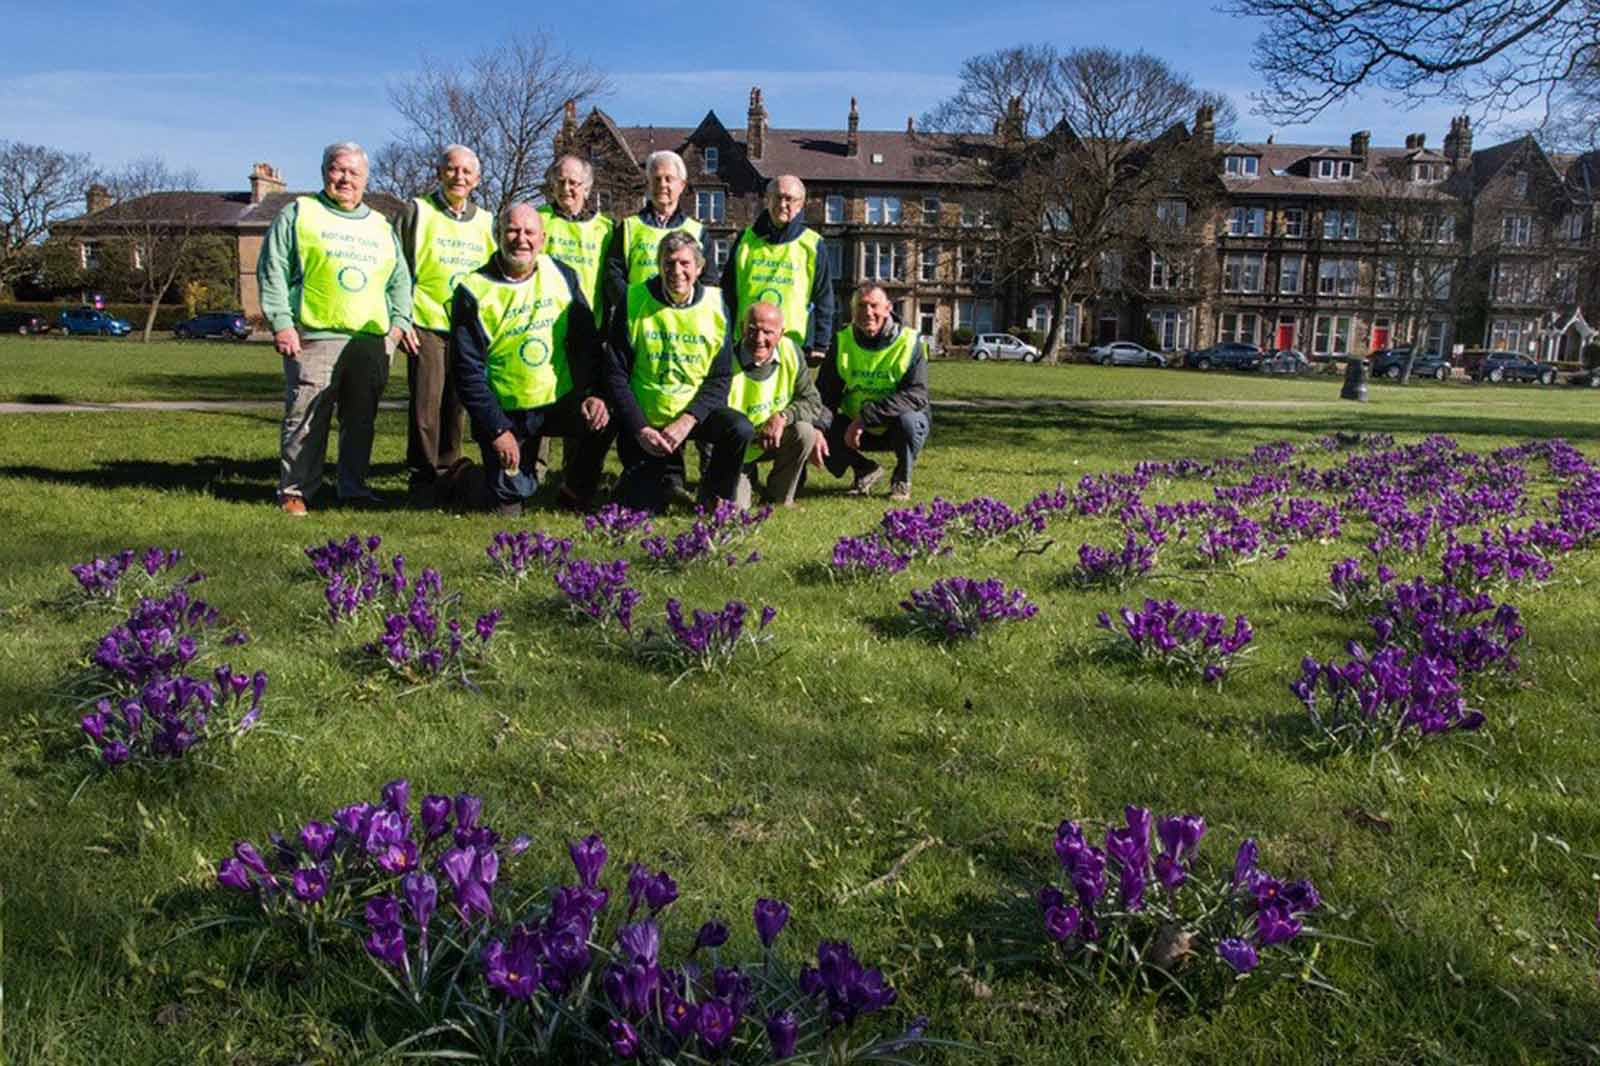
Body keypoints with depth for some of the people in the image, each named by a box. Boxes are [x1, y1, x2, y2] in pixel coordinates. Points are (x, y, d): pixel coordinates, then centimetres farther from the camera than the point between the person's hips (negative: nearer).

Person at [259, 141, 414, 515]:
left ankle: (353, 488, 16)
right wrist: (281, 322, -8)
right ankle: (294, 490, 6)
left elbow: (399, 280, 22)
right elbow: (272, 271, 1)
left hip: (372, 341, 4)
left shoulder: (381, 226, 22)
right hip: (314, 339, -4)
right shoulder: (299, 213, 8)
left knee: (361, 420, 6)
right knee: (306, 418, -4)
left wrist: (400, 320, 6)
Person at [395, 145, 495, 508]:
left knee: (455, 405, 8)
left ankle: (447, 474, 18)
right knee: (426, 403, -5)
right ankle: (422, 479, 3)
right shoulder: (417, 212, 2)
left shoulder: (485, 222, 14)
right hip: (427, 325, -4)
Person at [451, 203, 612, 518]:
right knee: (507, 508, -6)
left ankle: (579, 492, -2)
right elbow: (468, 370, -9)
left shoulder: (563, 276, 1)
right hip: (505, 414, -2)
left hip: (561, 401, 2)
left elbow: (587, 341, 4)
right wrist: (497, 430, -14)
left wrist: (593, 394, -11)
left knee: (604, 419, -27)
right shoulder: (474, 291, -8)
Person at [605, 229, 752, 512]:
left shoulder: (715, 305, -2)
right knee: (640, 504, -13)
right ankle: (669, 476, 23)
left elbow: (721, 378, -3)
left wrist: (688, 420, -18)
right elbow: (617, 375, -4)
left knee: (740, 430, -29)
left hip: (695, 413, 1)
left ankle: (714, 499, -2)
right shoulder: (634, 302, -6)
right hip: (645, 422, -1)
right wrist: (640, 429, -14)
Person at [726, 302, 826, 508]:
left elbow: (813, 403, -9)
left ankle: (780, 499, -5)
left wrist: (783, 416, -28)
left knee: (805, 432, -28)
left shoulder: (790, 352, -10)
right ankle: (747, 480, 20)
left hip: (776, 441, 3)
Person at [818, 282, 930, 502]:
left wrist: (866, 415, -34)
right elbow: (825, 394, -2)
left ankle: (902, 480, -5)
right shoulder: (842, 341, -3)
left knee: (907, 419, -36)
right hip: (857, 428, 3)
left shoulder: (909, 342, -15)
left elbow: (917, 395, -26)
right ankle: (866, 470, 8)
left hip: (896, 429, -3)